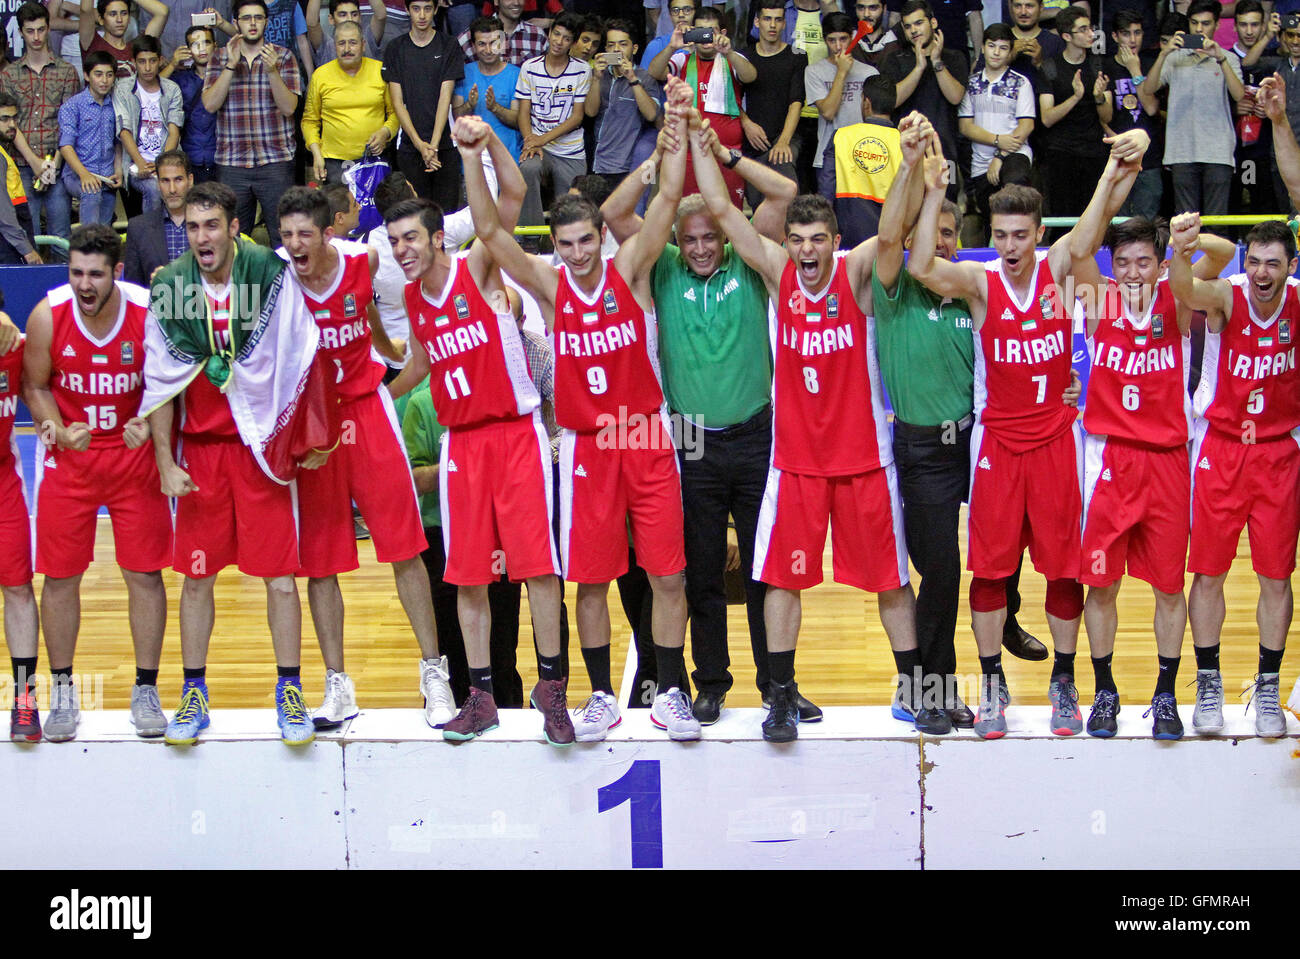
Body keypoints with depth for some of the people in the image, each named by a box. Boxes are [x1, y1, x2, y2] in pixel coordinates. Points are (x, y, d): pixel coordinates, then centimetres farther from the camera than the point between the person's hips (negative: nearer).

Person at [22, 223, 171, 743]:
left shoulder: (150, 313, -15)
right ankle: (63, 692, 17)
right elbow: (35, 386, 0)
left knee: (144, 574, 1)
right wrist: (59, 431, -17)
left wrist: (148, 425, -21)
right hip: (69, 457, 1)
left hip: (135, 453, 0)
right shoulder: (47, 316, -14)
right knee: (60, 575, 3)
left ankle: (146, 690, 14)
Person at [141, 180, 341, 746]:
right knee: (196, 575, 6)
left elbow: (302, 358, -1)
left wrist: (312, 437, 0)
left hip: (263, 444, -2)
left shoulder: (272, 275, -8)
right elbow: (160, 383, 3)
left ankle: (290, 693, 10)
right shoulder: (169, 288, -2)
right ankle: (194, 694, 17)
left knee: (280, 574, -1)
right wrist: (165, 462, 0)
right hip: (200, 447, 2)